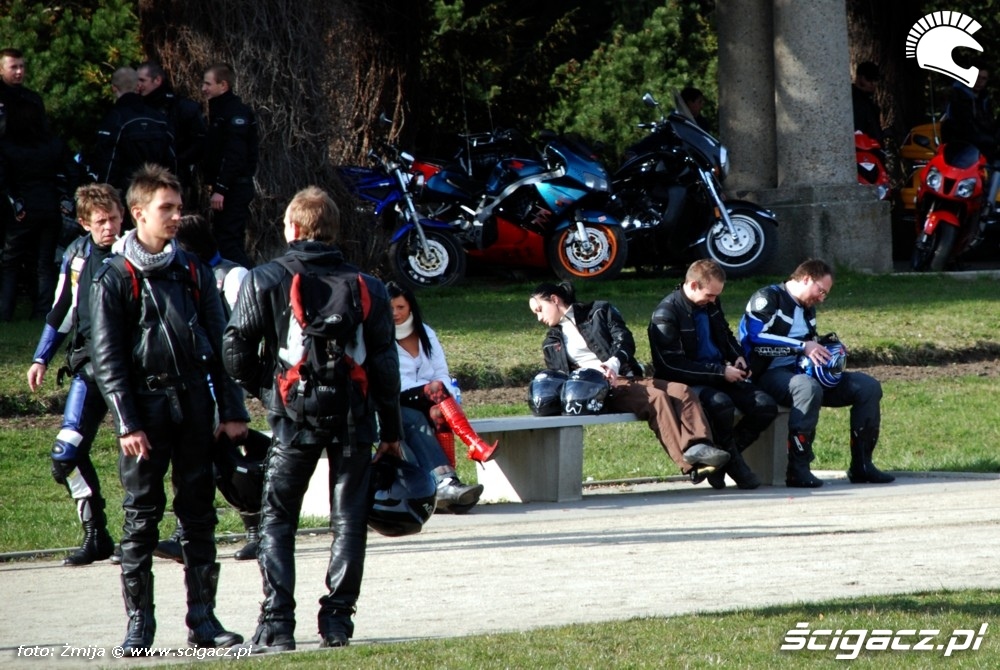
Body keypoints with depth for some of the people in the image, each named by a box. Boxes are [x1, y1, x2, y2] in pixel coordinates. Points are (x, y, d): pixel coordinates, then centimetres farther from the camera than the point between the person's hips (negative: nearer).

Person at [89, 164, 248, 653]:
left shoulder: (191, 271, 10)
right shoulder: (114, 279, -3)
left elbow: (218, 342, 11)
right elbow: (106, 358, -5)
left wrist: (231, 410, 5)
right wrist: (127, 423, -13)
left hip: (195, 404, 4)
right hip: (145, 405, -4)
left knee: (199, 514, 5)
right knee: (141, 517, -2)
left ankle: (203, 619, 9)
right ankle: (138, 623, 3)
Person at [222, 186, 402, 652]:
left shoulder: (263, 282, -2)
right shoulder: (366, 288, 3)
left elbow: (236, 352, -4)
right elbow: (384, 365, 4)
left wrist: (262, 388, 16)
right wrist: (391, 432, 11)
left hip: (293, 418, -1)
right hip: (353, 418, 1)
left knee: (277, 520, 6)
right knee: (349, 520, 9)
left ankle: (277, 623, -5)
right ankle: (337, 619, 4)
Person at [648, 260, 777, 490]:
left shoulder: (711, 305, 11)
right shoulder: (666, 314, -12)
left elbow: (726, 334, 32)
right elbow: (672, 366, -18)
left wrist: (738, 357, 8)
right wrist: (721, 372, -19)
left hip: (720, 378, 8)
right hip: (688, 384, -8)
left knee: (766, 406, -12)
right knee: (721, 403, -37)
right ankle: (734, 463, -14)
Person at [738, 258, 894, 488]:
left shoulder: (807, 309, 23)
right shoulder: (767, 298, -5)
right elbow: (757, 338, -21)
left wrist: (828, 353, 10)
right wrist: (802, 347, -22)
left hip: (803, 372, 9)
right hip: (771, 373, -9)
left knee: (868, 387, -3)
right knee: (808, 387, -42)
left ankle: (861, 465, -5)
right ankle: (798, 469, -39)